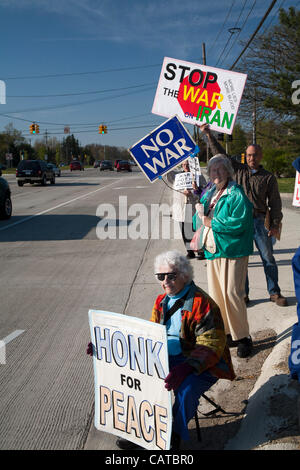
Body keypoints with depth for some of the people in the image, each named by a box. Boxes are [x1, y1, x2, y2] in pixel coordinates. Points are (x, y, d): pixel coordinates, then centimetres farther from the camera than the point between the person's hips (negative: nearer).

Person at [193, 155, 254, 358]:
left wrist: (212, 223, -15)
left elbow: (239, 222, -20)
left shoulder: (236, 194, -9)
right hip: (213, 250, 8)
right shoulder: (209, 194, 15)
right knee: (216, 295, 11)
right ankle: (227, 334, 25)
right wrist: (200, 217, -4)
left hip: (232, 250, -8)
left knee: (232, 293, -8)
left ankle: (243, 337, 7)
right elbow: (199, 219, 20)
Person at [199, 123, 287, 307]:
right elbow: (220, 153, 9)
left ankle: (274, 293, 15)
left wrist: (275, 224, -3)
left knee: (268, 258, 2)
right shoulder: (239, 170, 11)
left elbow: (275, 202, 6)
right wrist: (209, 135, 2)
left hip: (259, 221, -1)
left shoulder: (268, 177, 7)